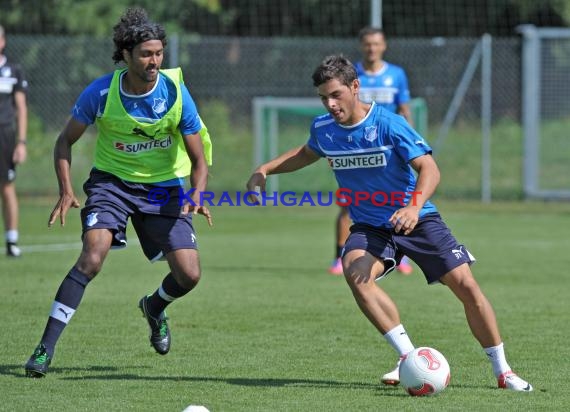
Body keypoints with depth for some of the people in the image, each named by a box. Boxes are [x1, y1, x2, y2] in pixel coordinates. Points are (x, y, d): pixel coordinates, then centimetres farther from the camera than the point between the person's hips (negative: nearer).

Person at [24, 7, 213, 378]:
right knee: (92, 257, -25)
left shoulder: (176, 93, -16)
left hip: (163, 187, 2)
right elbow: (66, 141, -2)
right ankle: (46, 348, -20)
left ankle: (154, 307, 31)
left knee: (189, 275, -8)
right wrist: (66, 191, -16)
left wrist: (197, 196, -27)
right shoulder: (101, 92, -17)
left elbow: (199, 158, -7)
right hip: (112, 180, -2)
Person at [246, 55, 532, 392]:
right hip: (369, 226, 3)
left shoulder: (389, 124, -18)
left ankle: (503, 371, 8)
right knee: (355, 272, -30)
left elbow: (429, 169, -24)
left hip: (416, 219, -3)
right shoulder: (323, 129, -3)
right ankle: (410, 359, -25)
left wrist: (414, 207, -41)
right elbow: (307, 154, 22)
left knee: (466, 285, -10)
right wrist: (265, 170, 9)